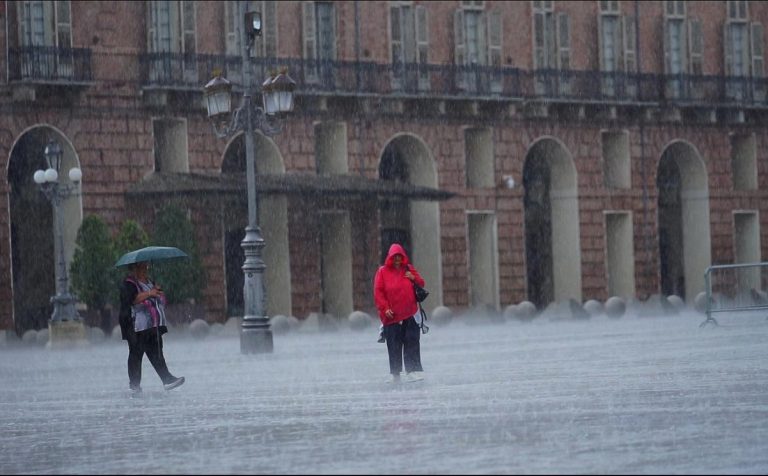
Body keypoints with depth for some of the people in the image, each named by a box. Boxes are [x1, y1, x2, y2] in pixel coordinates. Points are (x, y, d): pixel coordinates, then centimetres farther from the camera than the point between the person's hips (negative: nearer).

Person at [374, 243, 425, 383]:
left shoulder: (408, 269, 11)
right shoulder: (383, 271, 3)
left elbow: (421, 284, 15)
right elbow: (378, 292, -1)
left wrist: (413, 278, -6)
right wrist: (384, 308, -11)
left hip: (409, 314, 2)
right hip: (391, 315, -2)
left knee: (411, 343, -5)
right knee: (394, 345, 0)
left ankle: (413, 370, -7)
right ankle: (395, 375, 6)